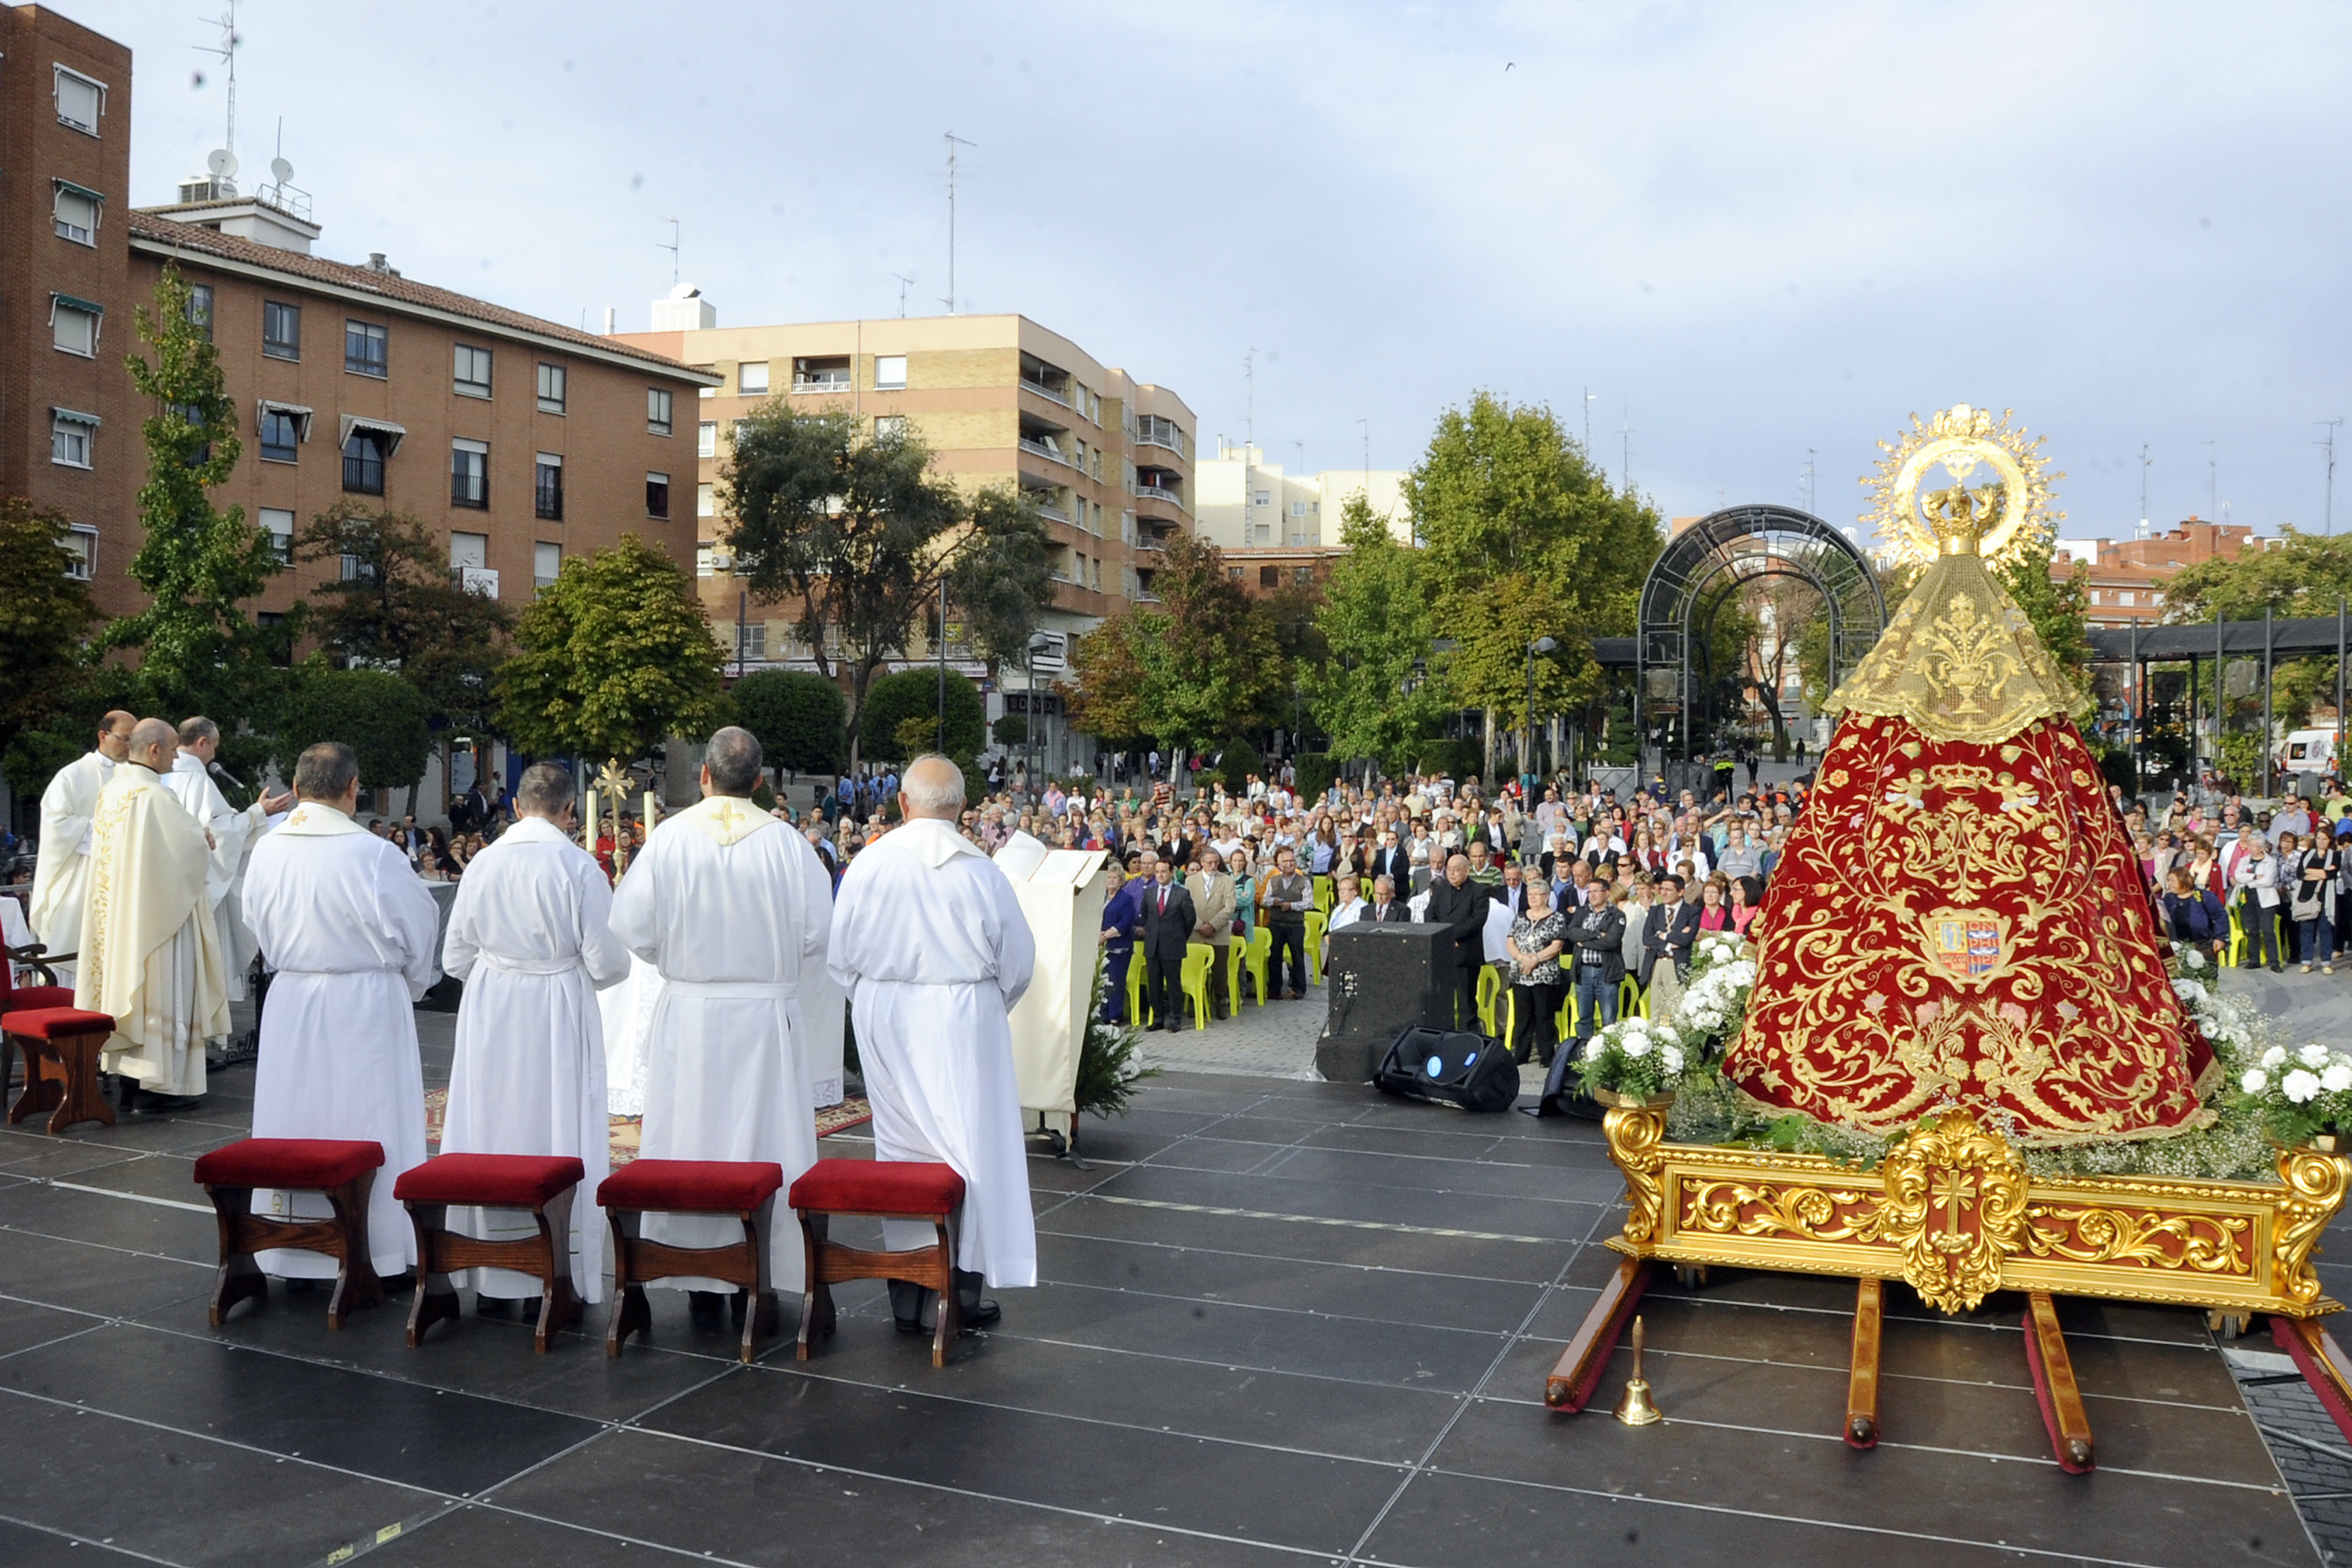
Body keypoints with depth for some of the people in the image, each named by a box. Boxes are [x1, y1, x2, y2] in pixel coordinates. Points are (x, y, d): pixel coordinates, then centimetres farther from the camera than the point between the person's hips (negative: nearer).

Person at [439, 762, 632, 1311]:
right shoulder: (579, 866, -12)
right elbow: (607, 963, -13)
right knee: (558, 1141, 4)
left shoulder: (483, 864, -1)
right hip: (558, 1019, -3)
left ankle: (491, 1281, 20)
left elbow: (455, 960, 5)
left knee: (492, 1136, 11)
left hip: (489, 1018, 4)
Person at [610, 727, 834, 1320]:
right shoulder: (786, 842, -7)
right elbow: (818, 933, -4)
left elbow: (631, 925, -5)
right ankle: (758, 1278, 13)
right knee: (764, 1142, 8)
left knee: (690, 1142, 9)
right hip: (768, 1013, 0)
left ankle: (701, 1286, 15)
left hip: (689, 1013, 0)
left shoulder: (669, 838, -6)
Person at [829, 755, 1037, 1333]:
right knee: (971, 1145, 8)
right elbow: (1018, 960, -3)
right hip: (964, 1022, -2)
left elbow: (839, 955, 1)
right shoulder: (981, 872, -11)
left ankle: (907, 1296, 16)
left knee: (901, 1146, 10)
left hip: (886, 1023, 2)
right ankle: (966, 1283, 12)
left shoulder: (868, 865, -6)